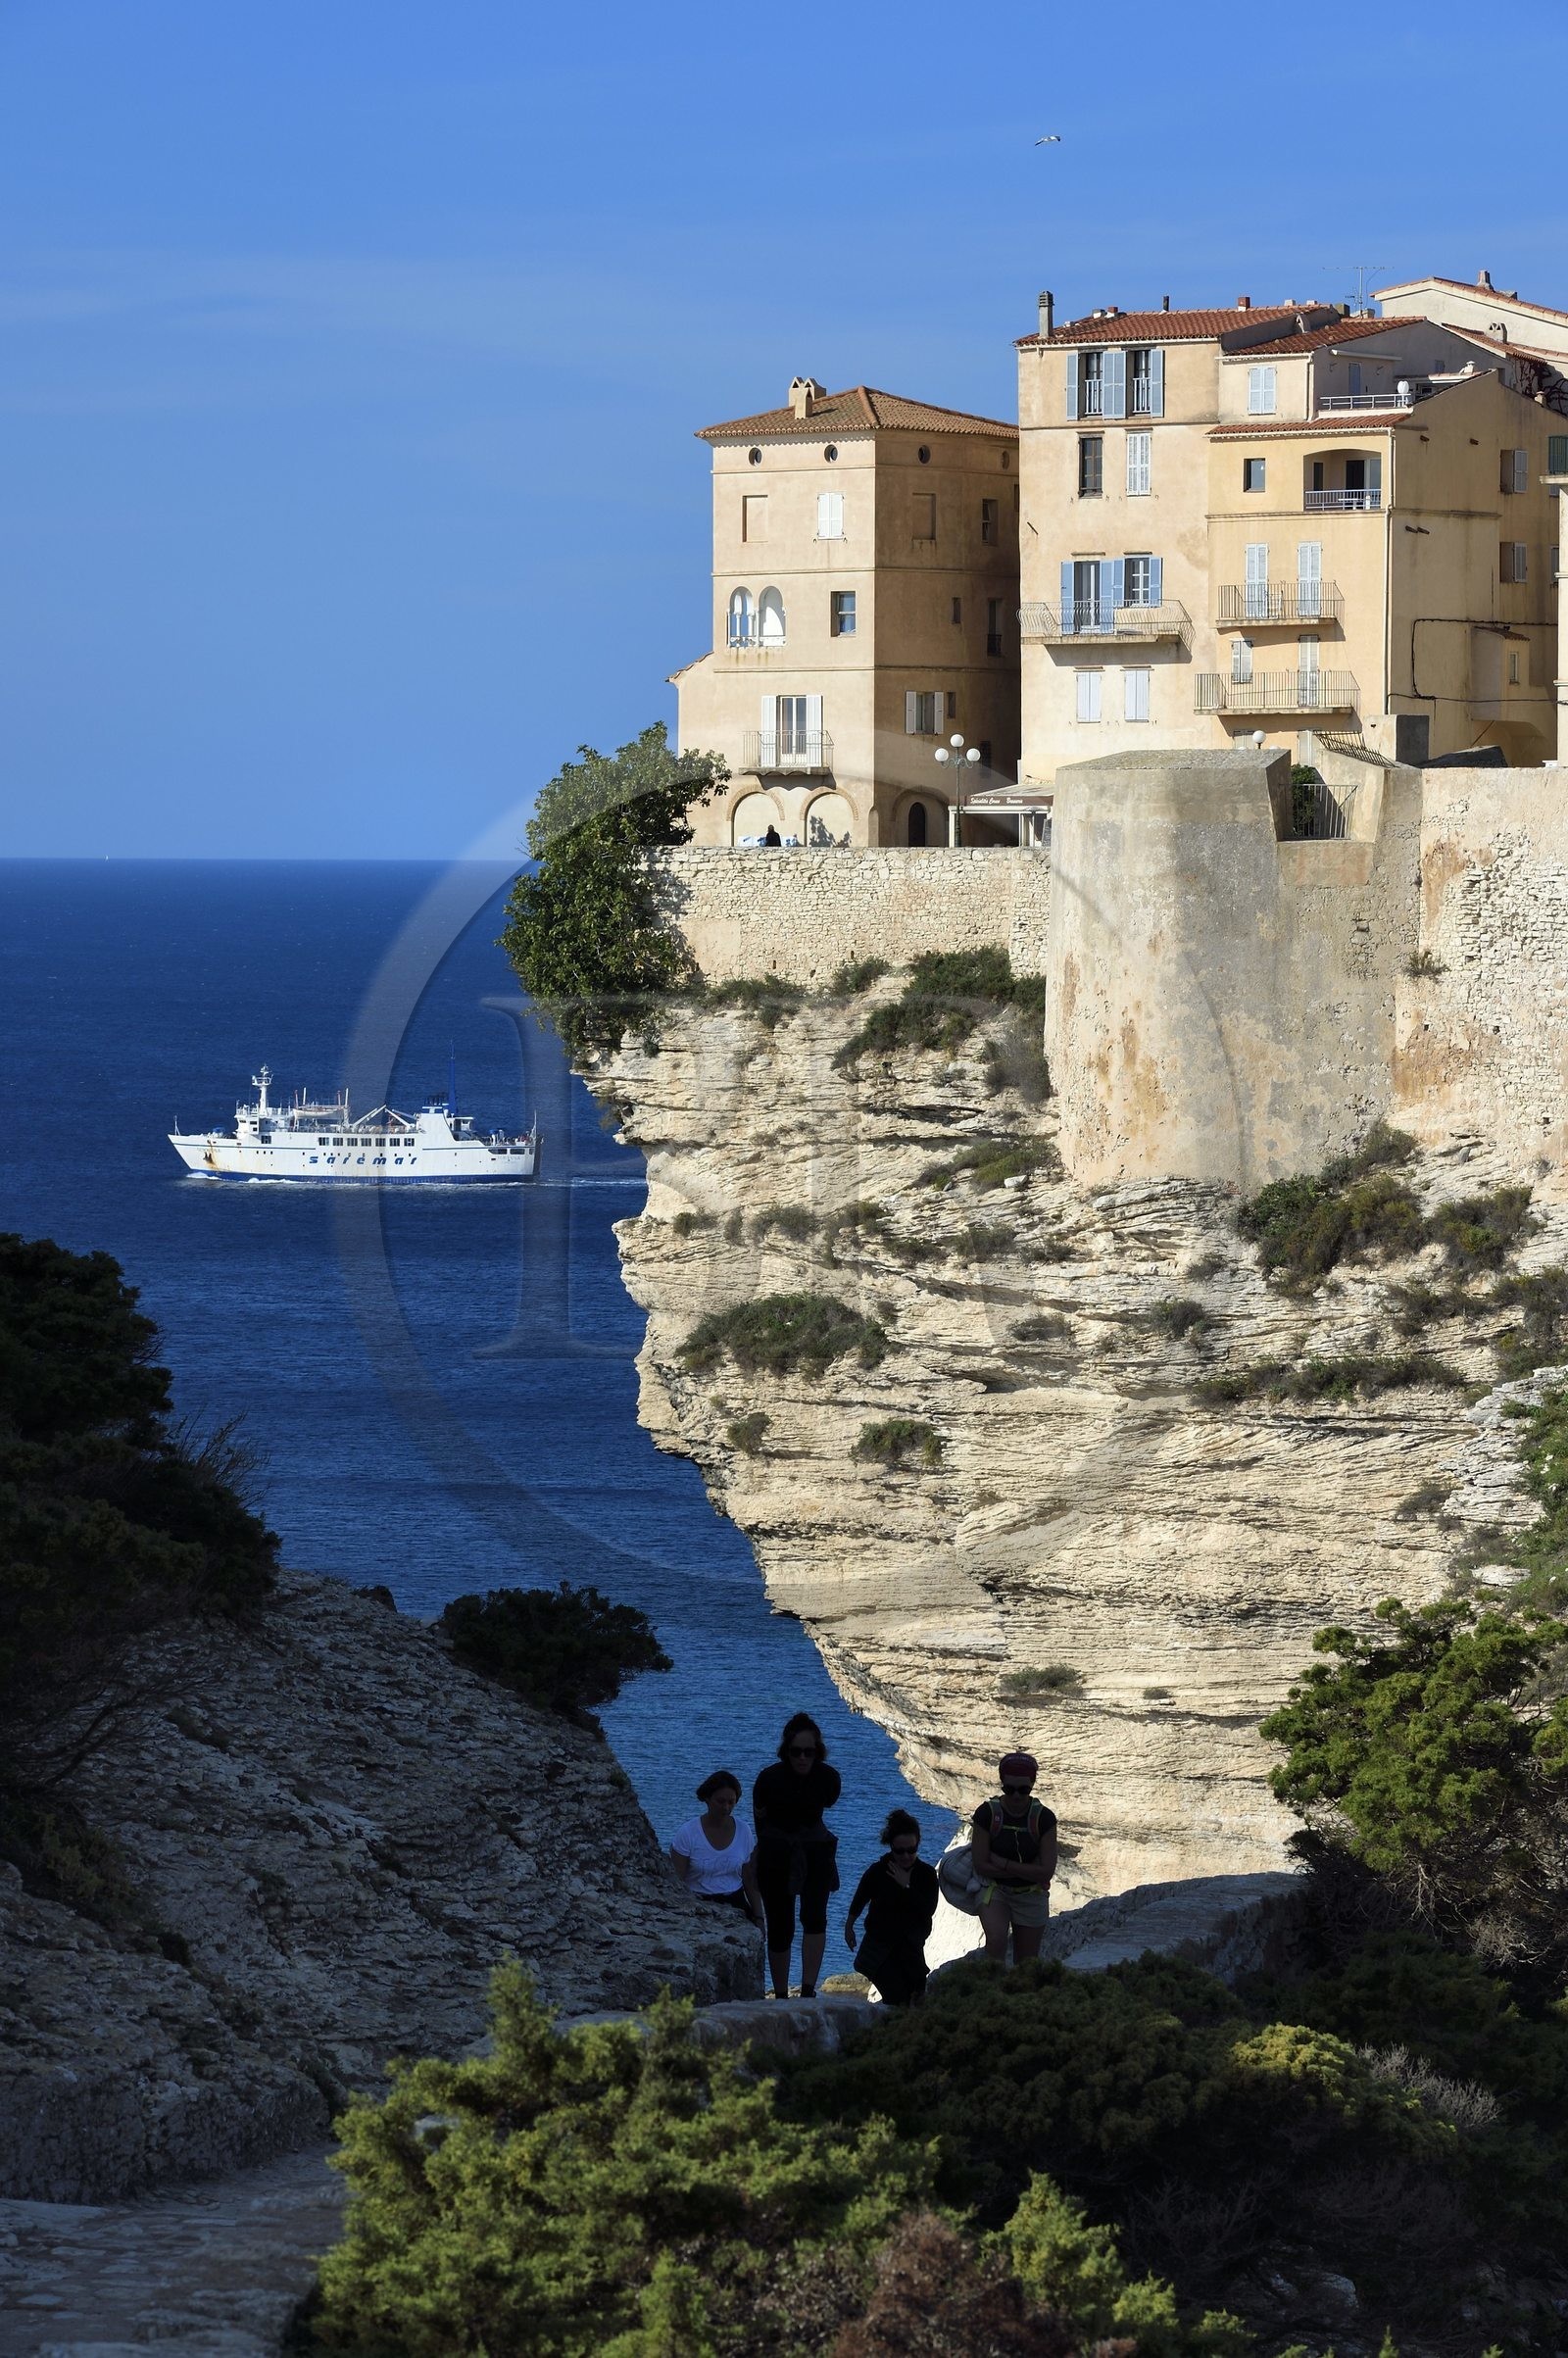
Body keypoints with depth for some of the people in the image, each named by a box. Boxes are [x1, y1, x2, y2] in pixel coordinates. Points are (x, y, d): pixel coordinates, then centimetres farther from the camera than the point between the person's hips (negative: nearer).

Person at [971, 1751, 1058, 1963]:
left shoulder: (1044, 1818, -11)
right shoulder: (987, 1814, -12)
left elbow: (1046, 1872, -13)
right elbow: (981, 1865, -12)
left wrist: (1003, 1864, -16)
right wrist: (1027, 1869, -14)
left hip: (1031, 1896, 1)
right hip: (995, 1889, -1)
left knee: (1026, 1964, 7)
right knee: (996, 1940, -28)